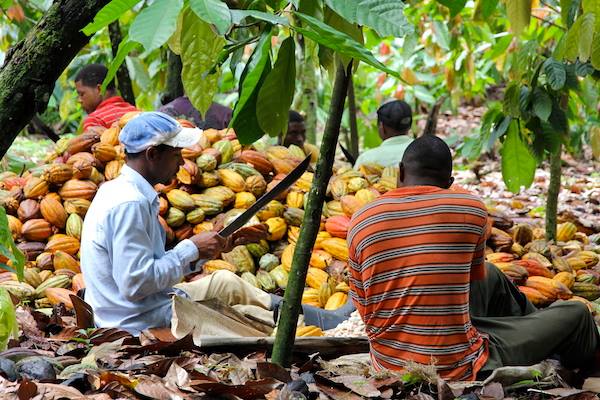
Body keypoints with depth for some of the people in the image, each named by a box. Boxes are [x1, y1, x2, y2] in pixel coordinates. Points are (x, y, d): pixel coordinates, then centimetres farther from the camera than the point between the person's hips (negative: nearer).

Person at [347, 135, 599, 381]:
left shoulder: (359, 222, -3)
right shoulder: (471, 208, -9)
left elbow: (363, 308, 5)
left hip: (386, 362, 5)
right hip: (456, 370, -5)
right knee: (575, 315, 18)